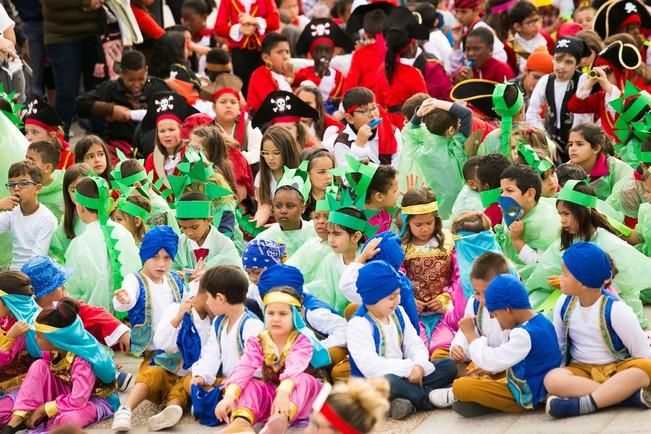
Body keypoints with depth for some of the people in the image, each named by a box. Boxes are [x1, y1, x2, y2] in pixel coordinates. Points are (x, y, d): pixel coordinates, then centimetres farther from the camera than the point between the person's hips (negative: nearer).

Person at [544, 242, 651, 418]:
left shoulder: (615, 310, -14)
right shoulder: (564, 304, -3)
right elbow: (557, 344, 9)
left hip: (617, 370, -2)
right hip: (582, 371, 2)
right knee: (552, 379, -31)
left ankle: (582, 404, -39)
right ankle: (626, 394, -34)